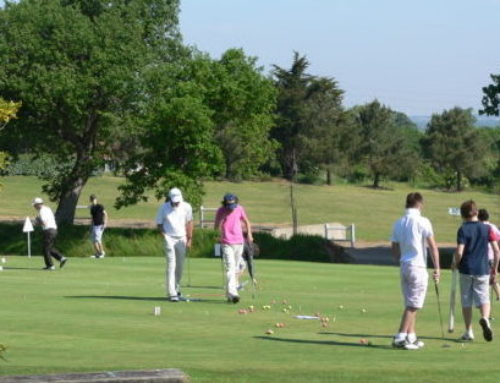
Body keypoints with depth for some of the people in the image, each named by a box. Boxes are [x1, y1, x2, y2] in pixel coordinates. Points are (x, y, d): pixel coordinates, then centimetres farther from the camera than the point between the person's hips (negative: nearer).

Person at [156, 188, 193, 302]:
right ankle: (171, 293, -12)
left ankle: (177, 289, 25)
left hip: (182, 238, 3)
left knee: (180, 266, 8)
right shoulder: (163, 208, -8)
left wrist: (189, 239, 5)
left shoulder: (186, 207, -2)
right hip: (169, 238, -3)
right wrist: (165, 237, -8)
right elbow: (159, 224, 2)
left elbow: (189, 223, 8)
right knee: (171, 265, -10)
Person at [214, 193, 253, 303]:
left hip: (239, 243, 4)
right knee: (230, 267, -17)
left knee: (236, 269, 8)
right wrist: (223, 216, -22)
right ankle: (232, 293, -28)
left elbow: (246, 222, 16)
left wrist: (249, 234, 3)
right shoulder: (221, 211, -7)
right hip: (226, 244, -4)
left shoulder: (239, 209, 2)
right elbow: (216, 227, -9)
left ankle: (229, 293, 18)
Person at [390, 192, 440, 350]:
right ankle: (400, 337, -10)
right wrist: (437, 268, -7)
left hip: (404, 266, 7)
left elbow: (394, 248, 13)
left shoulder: (398, 223, 8)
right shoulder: (422, 222, -10)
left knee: (411, 305, 14)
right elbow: (432, 246, -11)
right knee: (413, 305, -5)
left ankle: (411, 337, 16)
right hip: (418, 266, -7)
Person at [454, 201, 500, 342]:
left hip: (466, 270, -1)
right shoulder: (487, 228, 2)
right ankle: (485, 318, -25)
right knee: (483, 298, 6)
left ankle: (468, 332, 13)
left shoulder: (463, 230, -6)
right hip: (483, 270, 2)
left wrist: (456, 264, 3)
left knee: (466, 302, 9)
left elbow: (459, 252, -16)